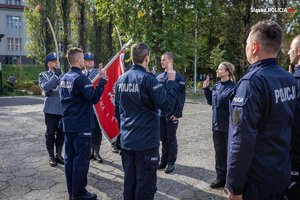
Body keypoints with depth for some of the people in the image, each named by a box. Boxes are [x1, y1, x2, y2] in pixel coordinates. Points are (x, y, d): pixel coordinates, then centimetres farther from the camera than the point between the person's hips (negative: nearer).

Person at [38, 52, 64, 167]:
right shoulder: (43, 75, 2)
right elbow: (45, 87, -18)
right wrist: (56, 75, -20)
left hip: (63, 109, 3)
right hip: (51, 109, -3)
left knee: (61, 133, 10)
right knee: (50, 134, 4)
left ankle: (58, 155, 25)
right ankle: (51, 157, 18)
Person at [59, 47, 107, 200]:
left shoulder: (64, 78, 10)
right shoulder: (80, 78, -17)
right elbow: (94, 97, -20)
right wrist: (102, 80, -14)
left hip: (68, 124, 9)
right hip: (82, 125, -9)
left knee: (70, 157, 13)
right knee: (81, 159, 0)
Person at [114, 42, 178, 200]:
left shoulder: (121, 79, 6)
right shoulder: (148, 78, -14)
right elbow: (167, 105, -19)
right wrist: (171, 82, -7)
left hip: (126, 140, 7)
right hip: (146, 141, -6)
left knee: (129, 182, 18)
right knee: (145, 184, 6)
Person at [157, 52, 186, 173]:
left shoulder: (178, 77, -8)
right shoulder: (159, 77, 9)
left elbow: (181, 97, -10)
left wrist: (177, 113, -15)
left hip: (171, 114, -5)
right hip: (160, 114, 5)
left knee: (171, 139, 6)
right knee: (163, 138, 14)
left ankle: (171, 162, 19)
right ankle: (164, 160, 28)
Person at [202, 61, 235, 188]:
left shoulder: (233, 88, -14)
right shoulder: (216, 86, 7)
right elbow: (210, 102, 17)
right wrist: (206, 88, 8)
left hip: (229, 127, -7)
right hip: (217, 126, 7)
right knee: (219, 153, 15)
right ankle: (221, 178, 29)